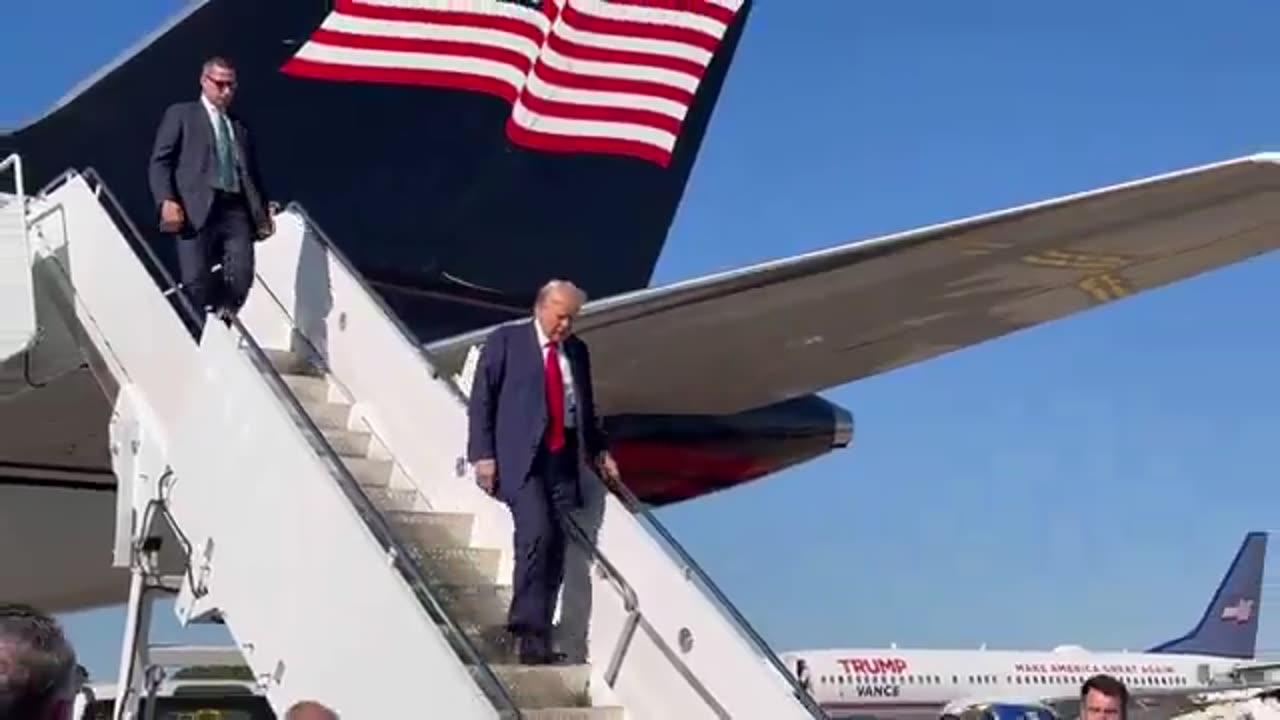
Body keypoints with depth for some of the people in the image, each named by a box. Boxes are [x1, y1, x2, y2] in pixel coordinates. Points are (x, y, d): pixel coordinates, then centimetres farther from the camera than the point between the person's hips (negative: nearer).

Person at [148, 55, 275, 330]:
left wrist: (263, 210, 6)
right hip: (196, 209, -3)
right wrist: (167, 200, -11)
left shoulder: (240, 127, 27)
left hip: (235, 210, 3)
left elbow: (253, 173, 23)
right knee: (197, 280, -8)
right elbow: (160, 161, 5)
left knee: (242, 273, -14)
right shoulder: (181, 114, 15)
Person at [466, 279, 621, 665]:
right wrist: (483, 455, -9)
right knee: (537, 534, -20)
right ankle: (530, 630, -10)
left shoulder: (577, 350, 16)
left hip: (562, 459, 5)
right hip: (520, 457, -5)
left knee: (554, 546, 1)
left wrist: (599, 450, 13)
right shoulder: (505, 341, 2)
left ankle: (537, 637, 7)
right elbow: (481, 400, -1)